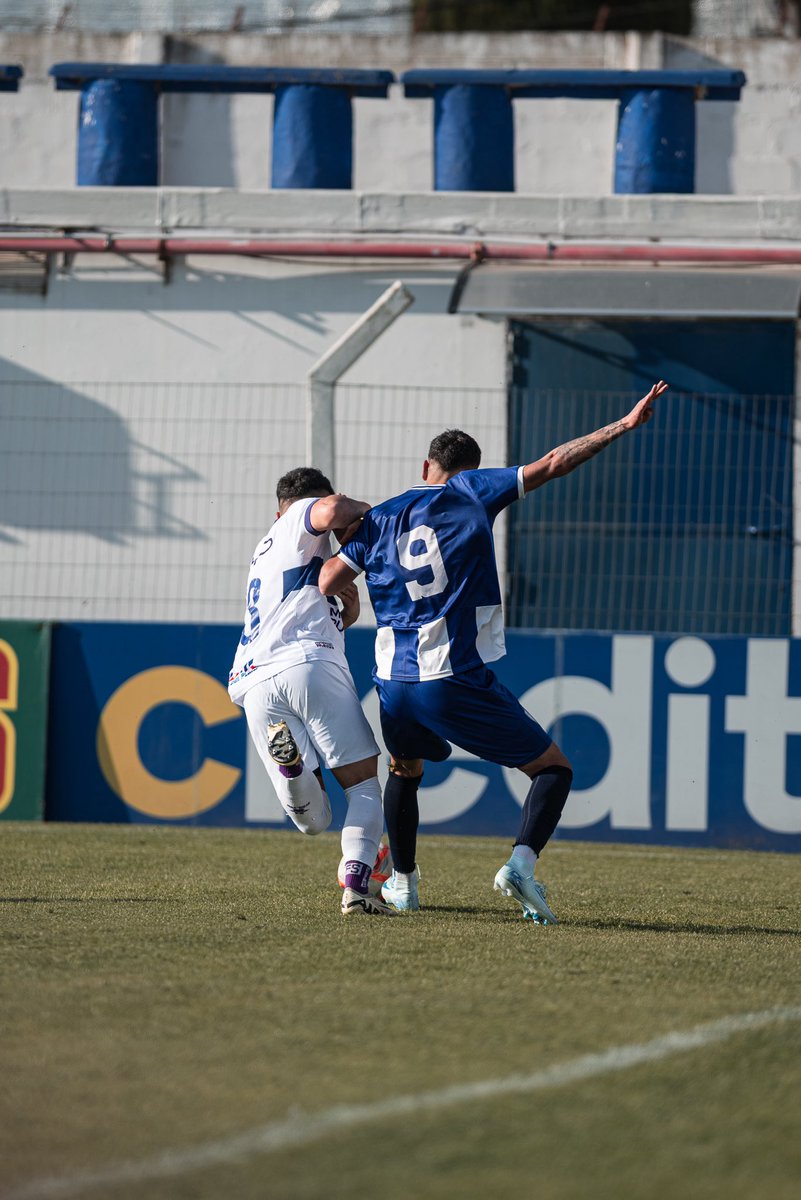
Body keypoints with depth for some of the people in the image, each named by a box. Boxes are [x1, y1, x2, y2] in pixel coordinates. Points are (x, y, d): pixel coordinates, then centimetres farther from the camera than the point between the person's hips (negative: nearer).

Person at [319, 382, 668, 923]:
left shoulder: (379, 518, 12)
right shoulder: (471, 493, 3)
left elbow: (328, 583, 5)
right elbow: (552, 466, -1)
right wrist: (624, 425, 2)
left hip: (396, 685, 4)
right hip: (460, 685, -4)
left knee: (405, 770, 35)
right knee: (554, 767, 7)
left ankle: (404, 883, 33)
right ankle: (522, 861, -17)